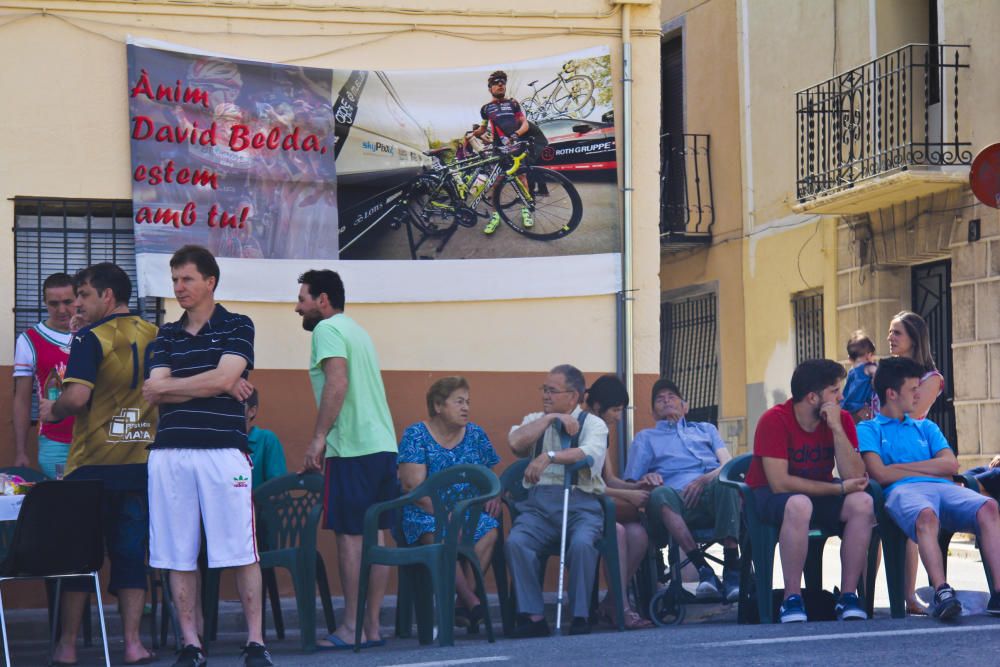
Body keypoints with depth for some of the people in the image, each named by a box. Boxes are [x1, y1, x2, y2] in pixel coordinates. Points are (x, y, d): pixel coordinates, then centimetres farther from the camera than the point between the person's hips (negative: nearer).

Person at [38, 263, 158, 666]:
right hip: (143, 463, 4)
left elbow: (77, 397, -19)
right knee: (131, 550, 8)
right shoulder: (157, 338, 7)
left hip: (94, 465, -4)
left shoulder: (91, 338, -9)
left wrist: (52, 411, -1)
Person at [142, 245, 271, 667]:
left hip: (223, 450, -4)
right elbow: (154, 394, 4)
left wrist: (169, 386, 2)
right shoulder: (166, 336, 17)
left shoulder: (237, 327, 6)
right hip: (169, 454, 4)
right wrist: (215, 386, -3)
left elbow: (224, 378, -8)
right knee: (178, 555, 2)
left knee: (241, 551, -4)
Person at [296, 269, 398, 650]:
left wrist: (318, 439, -18)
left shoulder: (328, 329, -5)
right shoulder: (356, 331, 22)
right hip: (383, 444, 9)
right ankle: (373, 626, 9)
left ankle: (351, 630, -5)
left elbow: (337, 383, -19)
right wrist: (327, 440, 21)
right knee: (376, 536, 7)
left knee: (349, 536, -6)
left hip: (352, 448, -9)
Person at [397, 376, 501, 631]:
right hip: (425, 512, -4)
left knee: (489, 531, -30)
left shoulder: (476, 435, 12)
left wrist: (494, 495, -9)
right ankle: (472, 601, -34)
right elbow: (413, 484, -12)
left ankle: (463, 604, -26)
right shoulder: (416, 435, -2)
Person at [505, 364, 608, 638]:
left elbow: (590, 454, -13)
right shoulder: (535, 421, 22)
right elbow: (515, 442, 0)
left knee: (582, 543, -35)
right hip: (538, 502, 3)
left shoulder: (592, 423, 9)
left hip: (580, 501, -3)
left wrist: (549, 456, -27)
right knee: (516, 542, -28)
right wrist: (551, 418, -2)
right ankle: (532, 616, -25)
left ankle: (580, 616, -23)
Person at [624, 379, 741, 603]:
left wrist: (706, 479, -5)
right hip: (680, 501, -1)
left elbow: (728, 463, 17)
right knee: (661, 494, -38)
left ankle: (732, 570, -42)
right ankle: (703, 569, -41)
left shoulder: (705, 429, 36)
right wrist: (645, 481, -5)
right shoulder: (645, 438, 33)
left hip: (713, 493, 1)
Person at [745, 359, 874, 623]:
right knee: (799, 505, -39)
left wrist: (836, 427, -23)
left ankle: (848, 596, -20)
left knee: (862, 503, -25)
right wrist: (840, 488, -22)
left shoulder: (841, 420, -4)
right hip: (769, 496, -5)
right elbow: (779, 482, -25)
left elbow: (854, 477, -14)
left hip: (820, 494, 5)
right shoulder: (774, 420, -18)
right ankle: (792, 599, -29)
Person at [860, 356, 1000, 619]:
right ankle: (942, 592, -53)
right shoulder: (869, 429, 19)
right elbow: (879, 474, 0)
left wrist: (901, 466, 6)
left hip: (943, 488, 4)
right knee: (926, 516, -43)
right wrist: (929, 471, 5)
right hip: (903, 490, -4)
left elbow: (951, 464, 16)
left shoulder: (926, 427, 35)